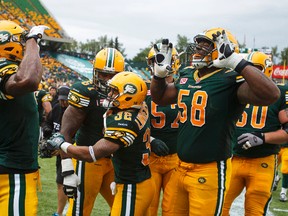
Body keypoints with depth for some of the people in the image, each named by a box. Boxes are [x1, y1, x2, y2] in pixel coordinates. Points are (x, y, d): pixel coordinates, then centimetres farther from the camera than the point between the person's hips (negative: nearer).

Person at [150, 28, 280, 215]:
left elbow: (271, 94, -36)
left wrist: (236, 61, -34)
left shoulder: (230, 81, -18)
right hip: (182, 166, 8)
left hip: (211, 170, -8)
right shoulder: (187, 76, 5)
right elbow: (159, 98, 23)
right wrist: (159, 72, 6)